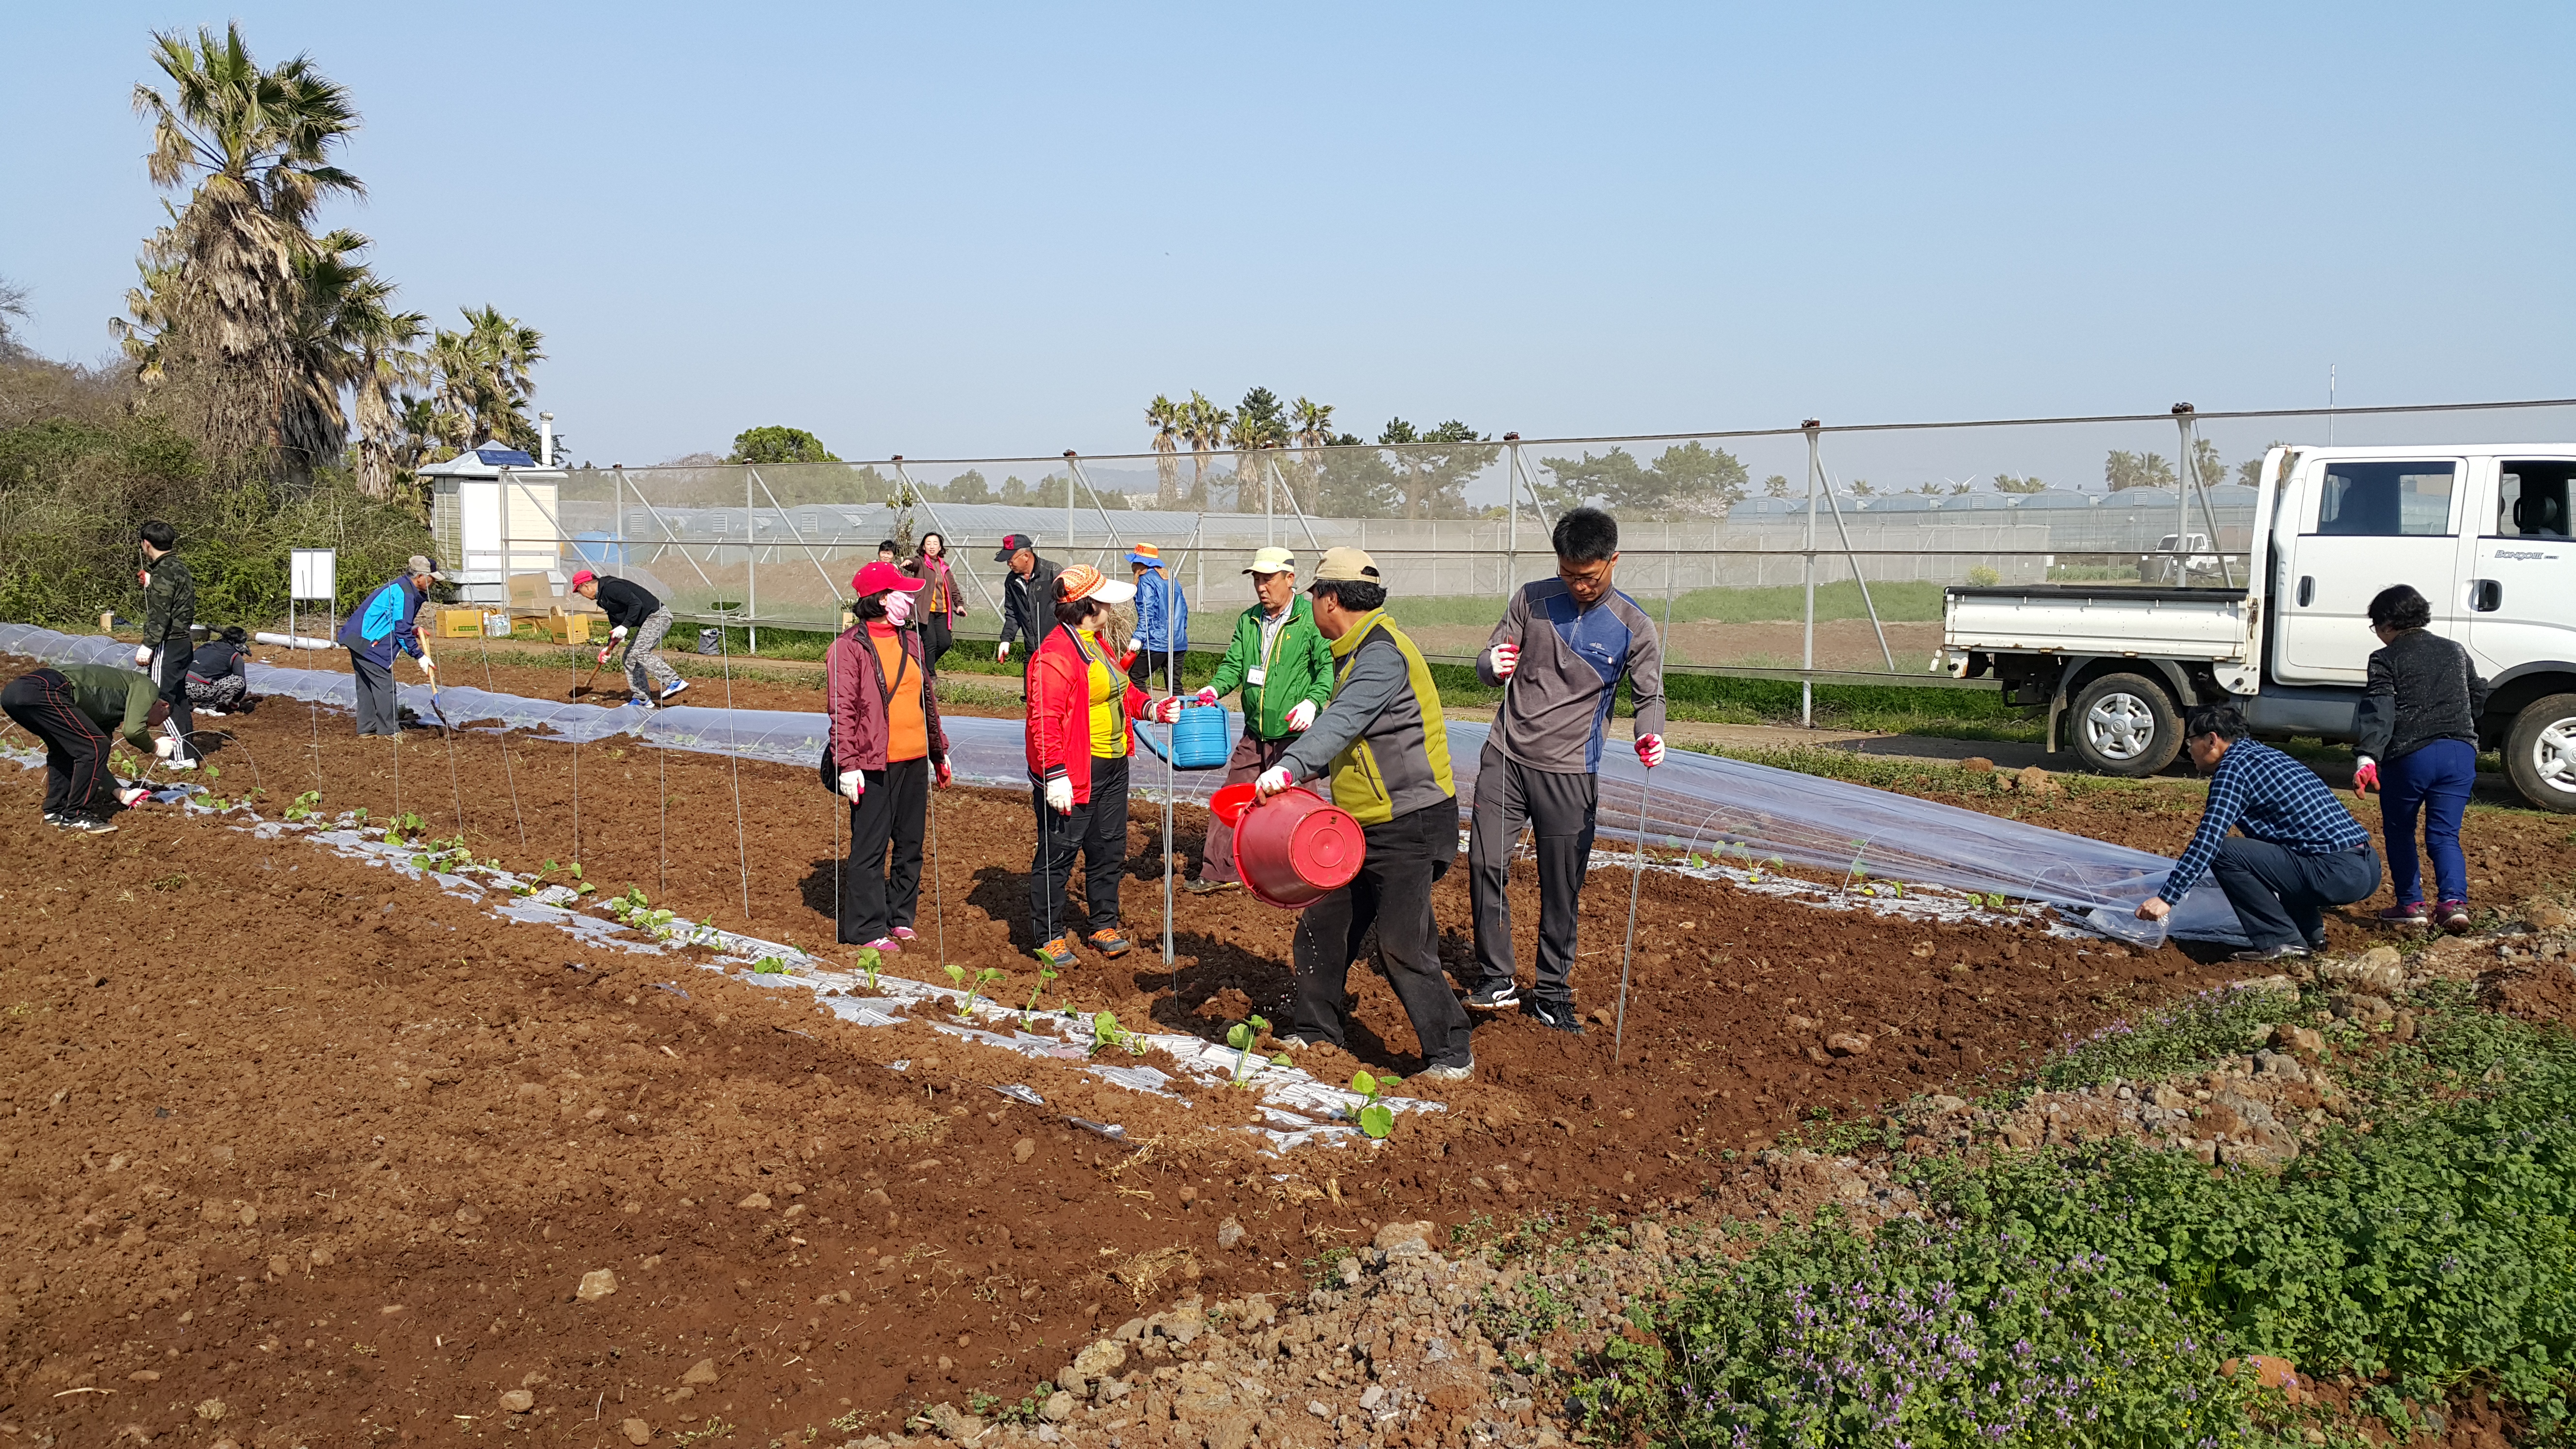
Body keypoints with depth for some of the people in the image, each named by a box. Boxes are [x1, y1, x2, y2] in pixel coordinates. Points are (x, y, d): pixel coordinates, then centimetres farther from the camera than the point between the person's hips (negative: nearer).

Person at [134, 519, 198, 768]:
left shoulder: (164, 571, -15)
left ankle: (184, 756, -10)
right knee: (178, 698, 14)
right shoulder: (179, 566, 14)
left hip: (167, 645, -10)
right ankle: (186, 752, 19)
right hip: (183, 642, 10)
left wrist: (148, 646, -22)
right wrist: (150, 585, 30)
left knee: (163, 699, -7)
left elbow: (160, 614, -21)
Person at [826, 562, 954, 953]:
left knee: (911, 845, 13)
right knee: (870, 848, -1)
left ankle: (901, 918, 25)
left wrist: (939, 751, 23)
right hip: (874, 765, -7)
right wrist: (847, 764, -17)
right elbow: (842, 709, -12)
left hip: (914, 761, 7)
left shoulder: (910, 641, 14)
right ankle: (867, 929, 6)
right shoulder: (849, 647, -9)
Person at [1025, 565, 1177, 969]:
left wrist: (1151, 708, 10)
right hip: (1075, 773, -10)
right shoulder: (1055, 655, -19)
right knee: (1057, 854, 1)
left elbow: (1120, 690, 28)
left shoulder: (1099, 646, 14)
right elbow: (1045, 720, -23)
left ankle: (1104, 925, 30)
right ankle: (1049, 936, 11)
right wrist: (1055, 774, -26)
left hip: (1113, 766, 10)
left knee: (1109, 849, 17)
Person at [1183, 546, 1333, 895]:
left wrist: (1312, 701, -27)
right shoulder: (1248, 621, 10)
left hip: (1296, 735, -6)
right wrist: (1214, 689, -11)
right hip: (1255, 735, 6)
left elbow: (1328, 667, -12)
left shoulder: (1312, 618, -9)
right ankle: (1220, 872, 20)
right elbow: (1235, 664, 9)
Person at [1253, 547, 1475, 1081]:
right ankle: (1314, 1030, 27)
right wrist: (1292, 774, 17)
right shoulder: (1359, 651, 15)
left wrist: (1288, 768, -45)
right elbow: (1343, 728, 22)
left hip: (1407, 825, -10)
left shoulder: (1383, 653, -18)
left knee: (1402, 946, -9)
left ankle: (1451, 1054, 2)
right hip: (1364, 825, 10)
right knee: (1322, 925, 12)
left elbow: (1343, 721, -34)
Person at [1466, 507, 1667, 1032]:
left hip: (1569, 772, -1)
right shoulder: (1532, 599, 4)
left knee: (1562, 887, 3)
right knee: (1485, 862, -7)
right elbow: (1489, 659, 8)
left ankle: (1553, 993, 17)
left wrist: (1649, 735, -19)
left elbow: (1649, 694, 4)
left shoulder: (1633, 627, -1)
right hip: (1505, 756, 2)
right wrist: (1494, 666, -18)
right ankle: (1496, 980, 4)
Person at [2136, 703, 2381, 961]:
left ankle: (2280, 942, -6)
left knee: (2224, 853, -11)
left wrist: (2166, 898, -14)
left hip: (2336, 874, -9)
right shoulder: (2265, 754, 21)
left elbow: (2208, 841, -15)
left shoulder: (2233, 768, -7)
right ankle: (2310, 933, 21)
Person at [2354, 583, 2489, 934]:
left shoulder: (2386, 659, -2)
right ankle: (2454, 901, -14)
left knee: (2399, 832, 14)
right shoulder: (2456, 652, 15)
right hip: (2460, 753, 4)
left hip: (2409, 756, -4)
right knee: (2444, 835, 6)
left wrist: (2367, 757, -23)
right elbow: (2479, 698, 26)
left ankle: (2411, 905, 14)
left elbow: (2378, 713, -15)